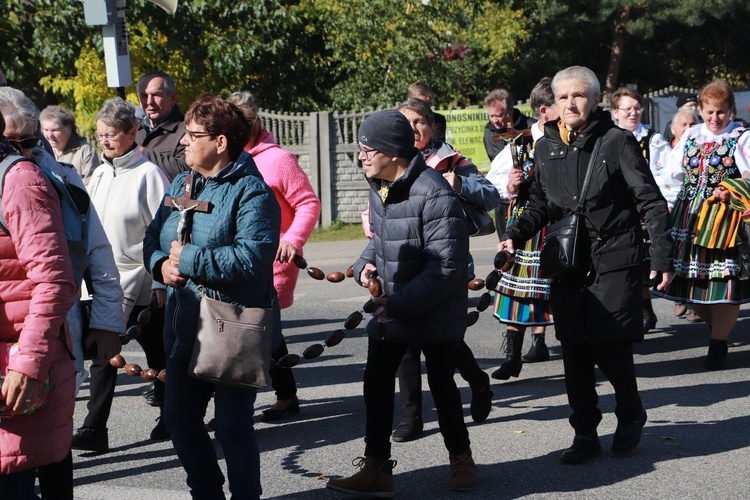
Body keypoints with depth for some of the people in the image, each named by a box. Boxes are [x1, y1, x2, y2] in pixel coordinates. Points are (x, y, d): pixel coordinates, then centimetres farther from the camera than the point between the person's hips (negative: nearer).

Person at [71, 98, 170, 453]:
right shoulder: (99, 175, 10)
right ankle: (94, 430, 4)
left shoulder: (148, 175, -12)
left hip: (141, 283, -6)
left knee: (157, 352, 9)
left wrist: (161, 281, -15)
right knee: (103, 355, 3)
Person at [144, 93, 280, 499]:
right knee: (179, 419, 15)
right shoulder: (181, 185, 12)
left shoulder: (251, 192, -14)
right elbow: (154, 237, 14)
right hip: (185, 330, 8)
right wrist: (161, 264, -9)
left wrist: (188, 259, -20)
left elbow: (252, 257, -26)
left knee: (233, 427, 2)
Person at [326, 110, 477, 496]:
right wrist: (365, 264, -3)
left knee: (441, 384, 9)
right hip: (391, 309, 7)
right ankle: (377, 468, 13)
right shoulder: (378, 188, 3)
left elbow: (446, 265, -27)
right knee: (377, 382, 5)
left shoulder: (434, 194, -25)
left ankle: (460, 457, 31)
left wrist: (400, 303, -26)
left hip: (434, 314, -7)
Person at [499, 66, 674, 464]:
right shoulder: (546, 148, 9)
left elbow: (651, 202, -4)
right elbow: (540, 204, 20)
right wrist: (514, 235, 3)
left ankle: (630, 416, 21)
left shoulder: (617, 142, -5)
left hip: (614, 263, -4)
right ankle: (585, 434, 17)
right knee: (574, 352, 5)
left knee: (610, 347, -6)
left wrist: (662, 257, -10)